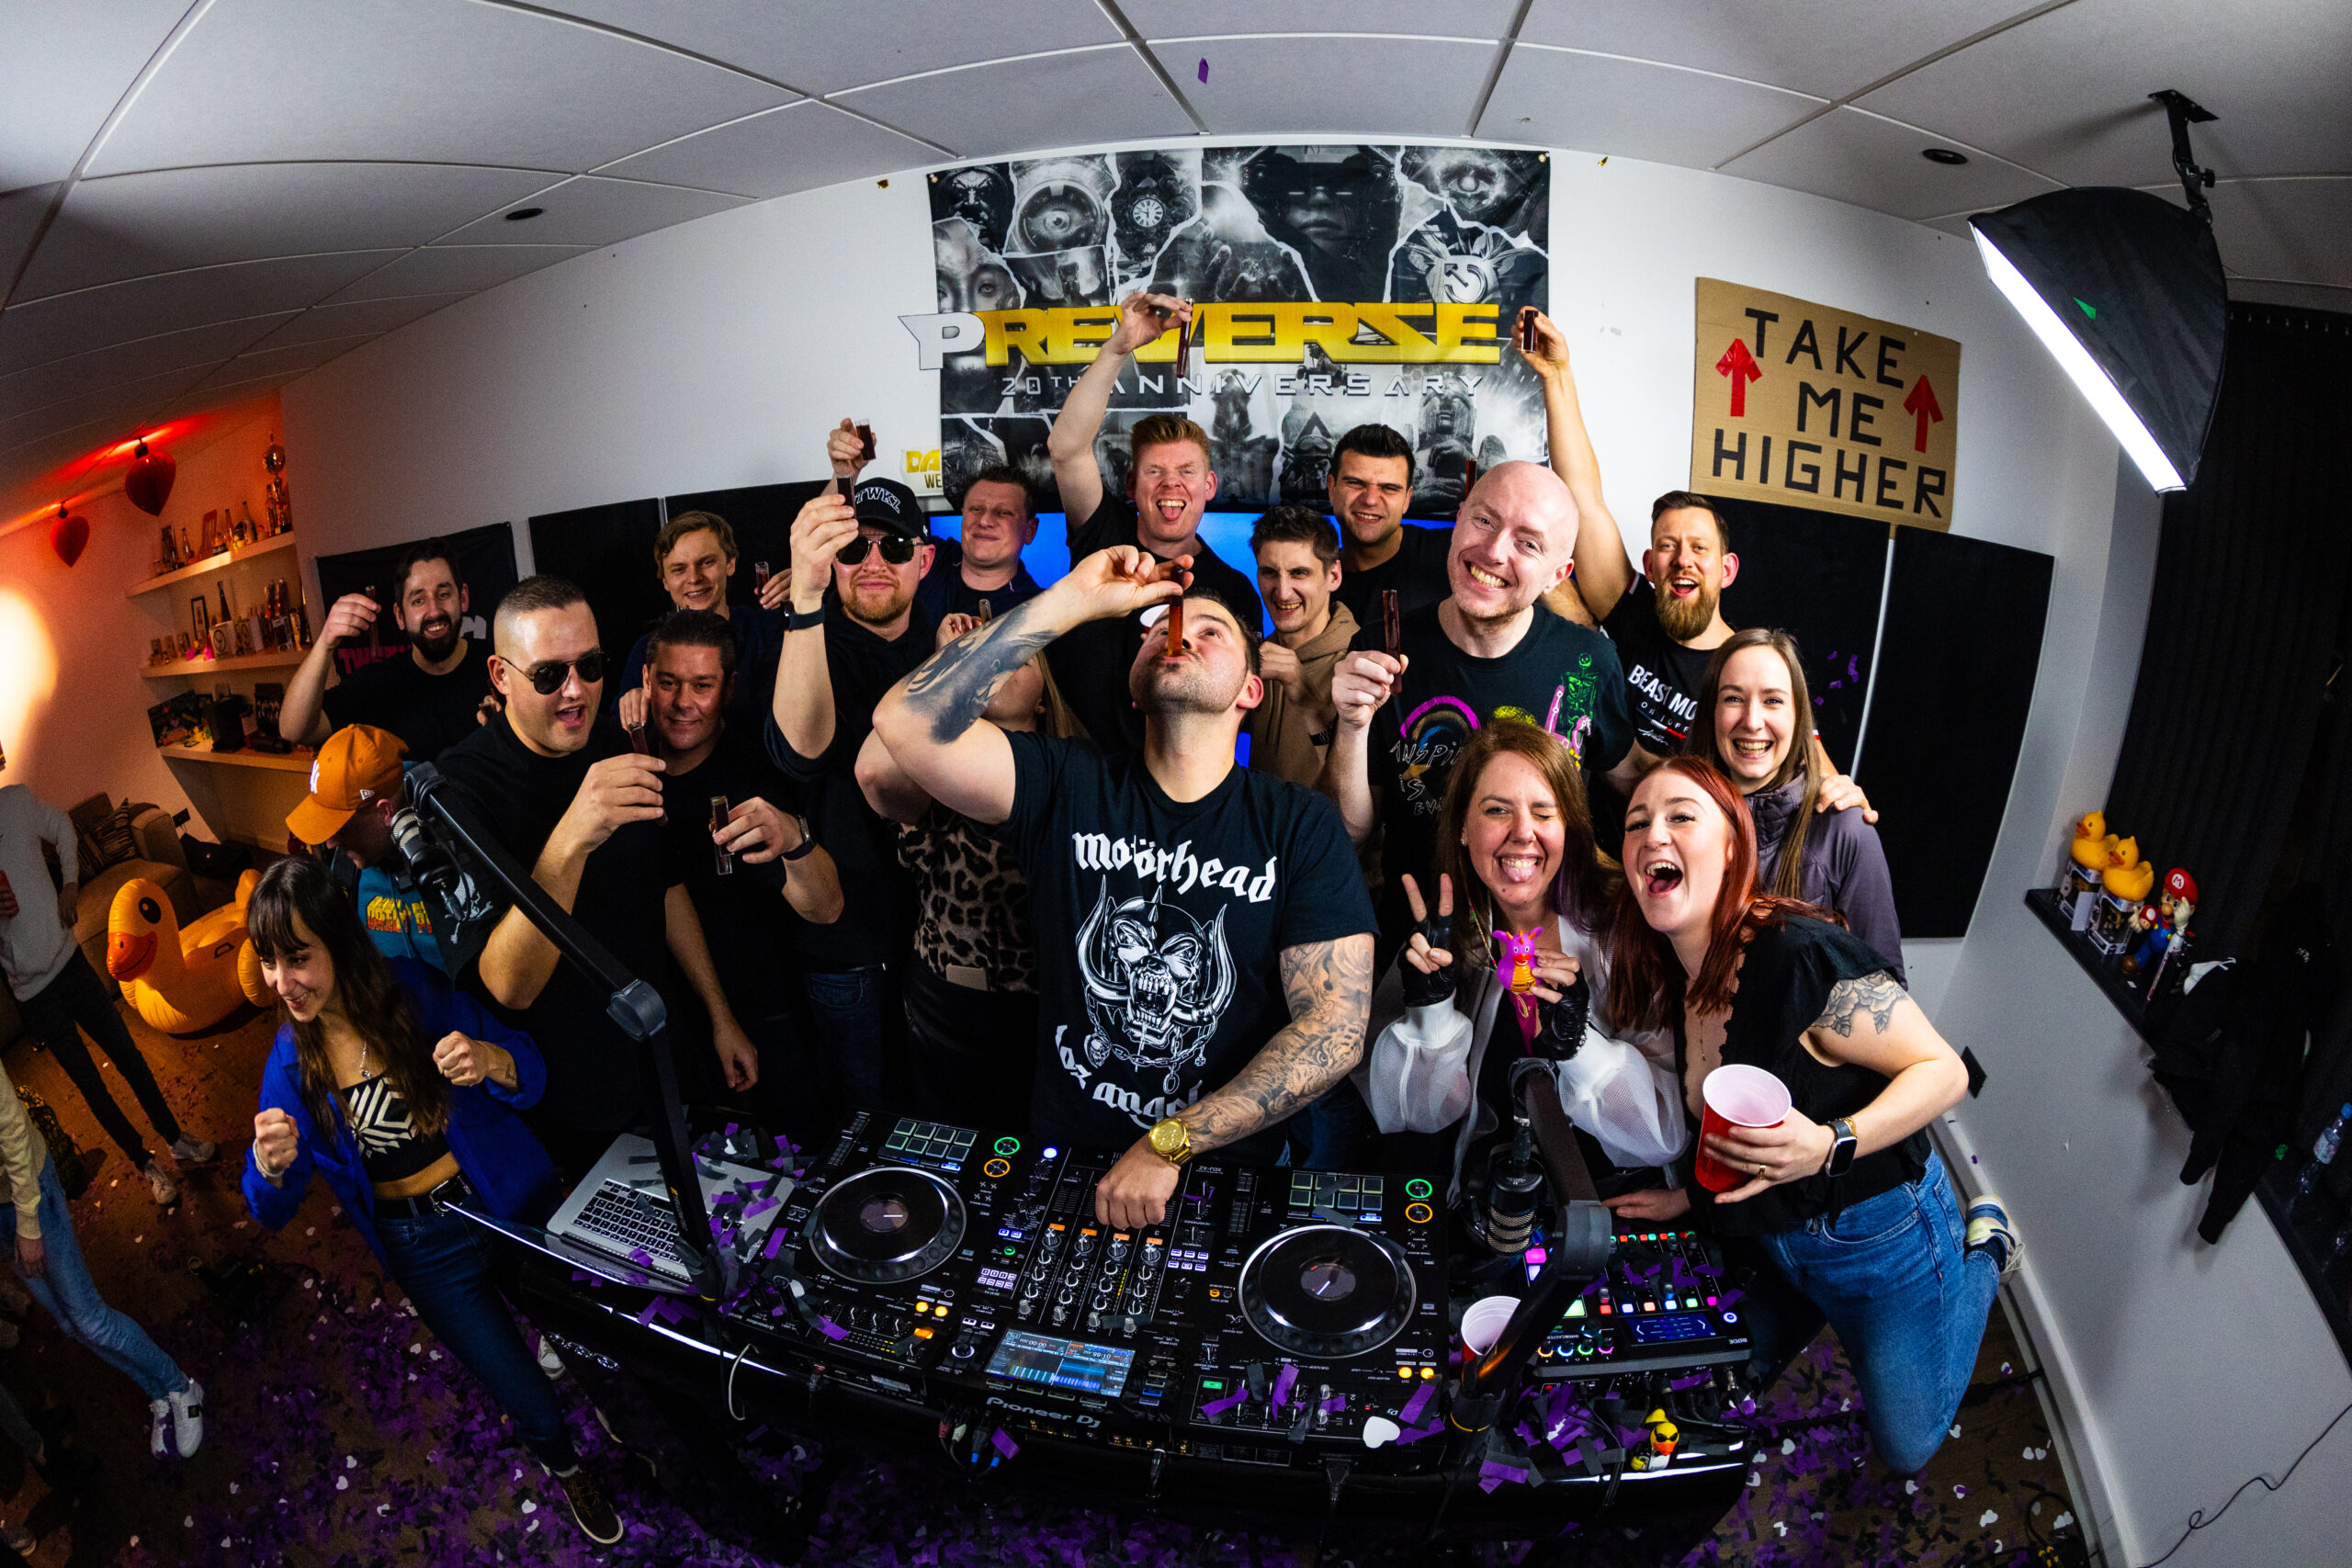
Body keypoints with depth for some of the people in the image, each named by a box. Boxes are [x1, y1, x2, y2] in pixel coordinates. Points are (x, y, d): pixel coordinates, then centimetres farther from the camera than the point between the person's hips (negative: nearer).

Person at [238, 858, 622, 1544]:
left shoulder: (415, 990, -16)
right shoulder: (290, 1062, -10)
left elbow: (531, 1078, -13)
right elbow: (272, 1212, -6)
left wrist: (493, 1061, -37)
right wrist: (269, 1165, -29)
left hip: (516, 1202, -1)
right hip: (427, 1249, 1)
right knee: (530, 1404, 9)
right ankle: (564, 1467, 43)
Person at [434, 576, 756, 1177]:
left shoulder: (617, 750, -2)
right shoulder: (462, 785, -23)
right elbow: (509, 985, -33)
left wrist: (720, 1016, 11)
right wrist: (569, 840, -48)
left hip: (664, 1063, 6)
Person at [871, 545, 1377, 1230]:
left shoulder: (1299, 825, -5)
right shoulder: (1068, 786, -2)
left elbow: (1336, 1029, -11)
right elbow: (908, 721, -18)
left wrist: (1169, 1146, -16)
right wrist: (1073, 600, -18)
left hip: (1228, 1167, 0)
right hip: (1064, 1155, 1)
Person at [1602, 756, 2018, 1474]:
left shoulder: (1800, 956, -31)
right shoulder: (1677, 983, -6)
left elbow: (1943, 1071, -26)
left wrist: (1830, 1146, -39)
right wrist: (1691, 1198, 2)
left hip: (1880, 1237, -7)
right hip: (1774, 1242, 7)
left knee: (1907, 1444, 16)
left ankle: (1984, 1249, 30)